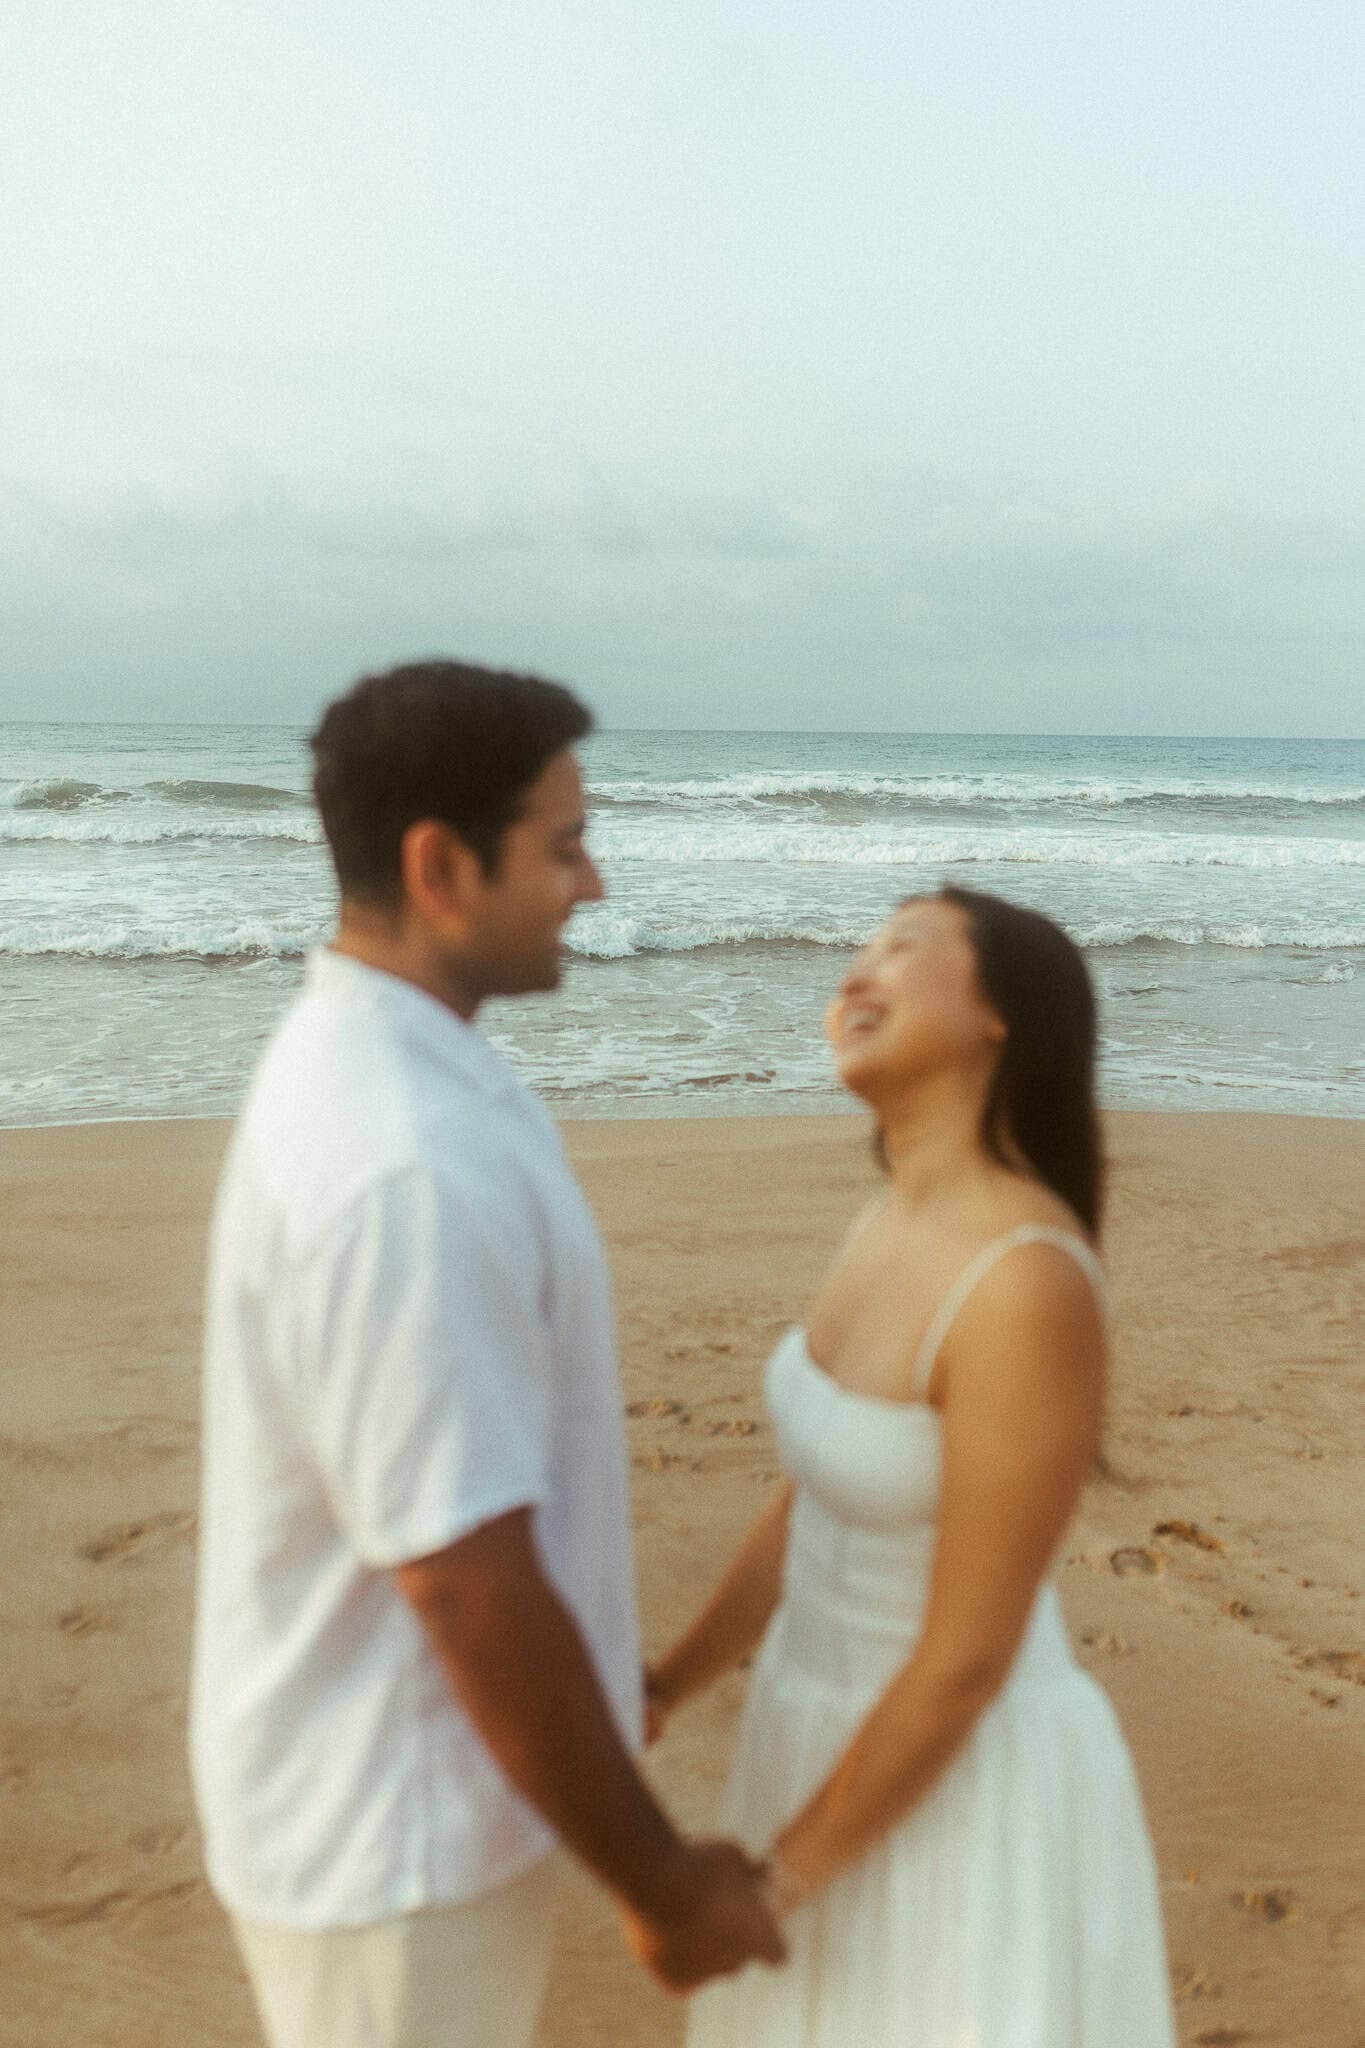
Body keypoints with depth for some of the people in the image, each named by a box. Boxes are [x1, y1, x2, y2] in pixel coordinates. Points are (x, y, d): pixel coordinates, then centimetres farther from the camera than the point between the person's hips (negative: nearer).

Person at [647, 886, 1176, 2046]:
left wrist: (775, 1875, -14)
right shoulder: (897, 1223, -2)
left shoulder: (1027, 1283, -29)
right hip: (845, 1735, 8)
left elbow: (967, 1660, -24)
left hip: (965, 1779, -8)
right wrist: (663, 1691, 12)